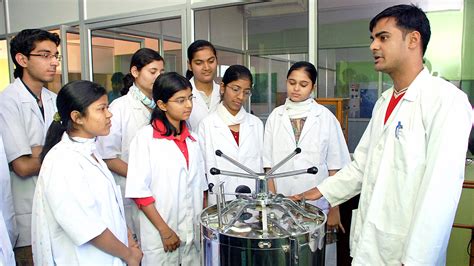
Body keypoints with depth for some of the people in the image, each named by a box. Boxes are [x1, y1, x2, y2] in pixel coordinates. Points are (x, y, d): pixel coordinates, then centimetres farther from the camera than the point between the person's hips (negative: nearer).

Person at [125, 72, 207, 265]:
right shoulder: (145, 137, -9)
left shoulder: (191, 140, 7)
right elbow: (138, 190, -13)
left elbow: (199, 187, 11)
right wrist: (164, 231, -13)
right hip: (159, 236, -4)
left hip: (194, 234, 5)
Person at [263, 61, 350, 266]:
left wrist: (334, 209, -3)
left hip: (318, 205, -1)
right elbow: (269, 166, 2)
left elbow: (334, 168, -1)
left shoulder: (325, 117, -2)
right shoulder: (275, 116, 2)